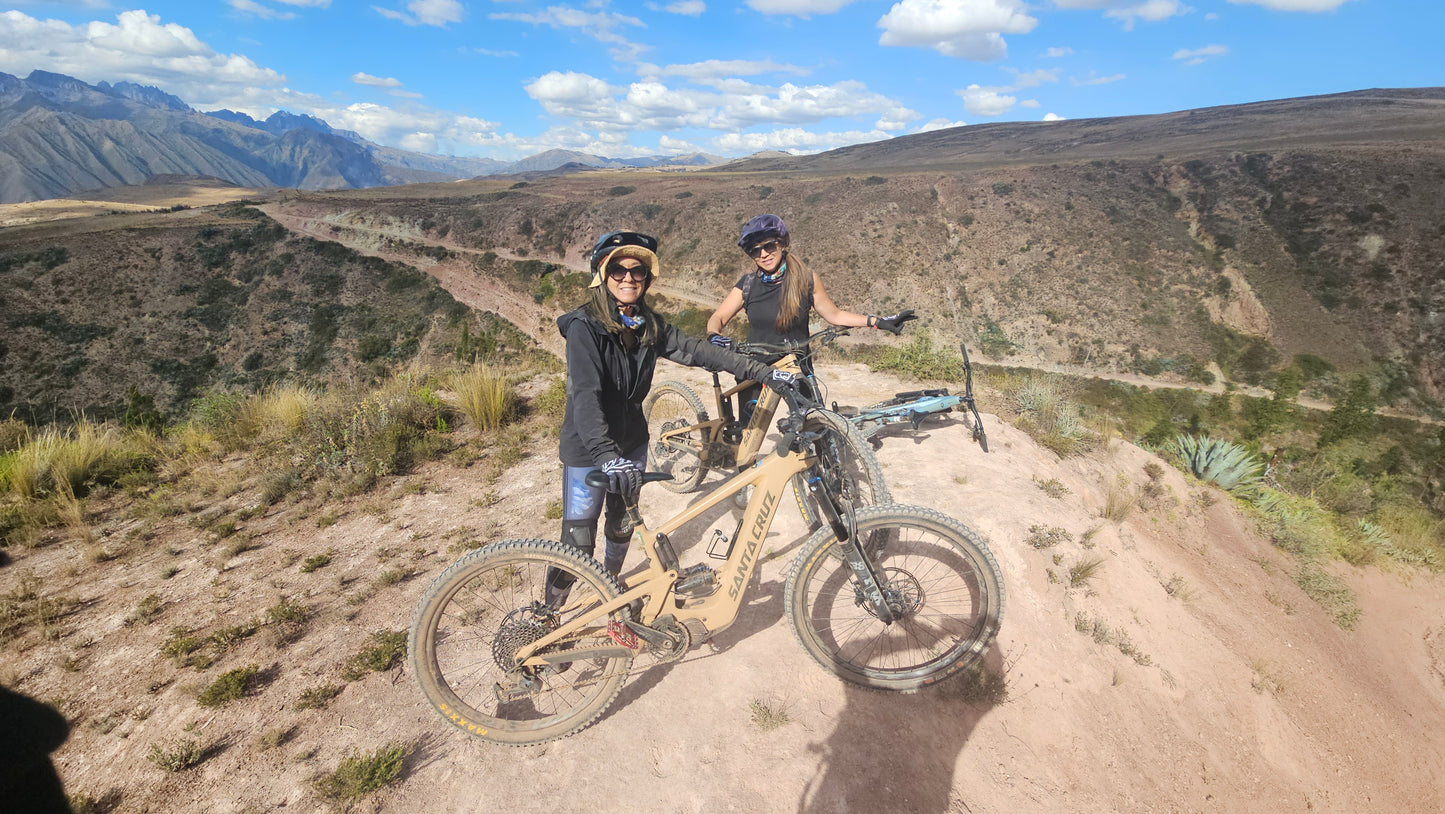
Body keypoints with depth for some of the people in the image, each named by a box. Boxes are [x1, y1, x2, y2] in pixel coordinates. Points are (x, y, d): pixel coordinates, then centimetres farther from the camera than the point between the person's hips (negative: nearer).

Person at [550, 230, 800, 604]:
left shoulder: (649, 325, -3)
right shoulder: (584, 326, -22)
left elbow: (699, 351, -7)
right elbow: (585, 395, -34)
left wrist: (765, 372, -13)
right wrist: (607, 456, -48)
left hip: (631, 443, 6)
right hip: (588, 451, -6)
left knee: (622, 529, 21)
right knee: (578, 545, -1)